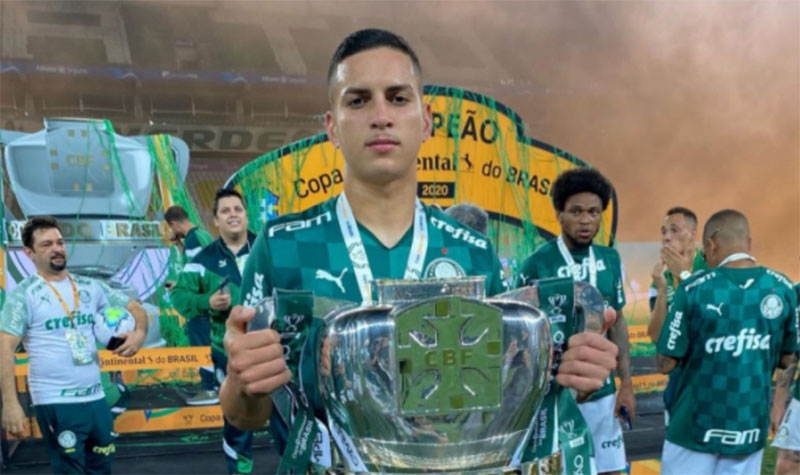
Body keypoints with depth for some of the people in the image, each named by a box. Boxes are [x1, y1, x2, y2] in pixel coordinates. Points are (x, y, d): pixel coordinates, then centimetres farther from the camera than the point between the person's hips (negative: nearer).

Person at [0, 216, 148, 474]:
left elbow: (134, 308, 14)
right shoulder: (24, 294, -6)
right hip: (55, 402, -5)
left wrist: (139, 332, -10)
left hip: (96, 397, 5)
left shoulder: (90, 287, 7)